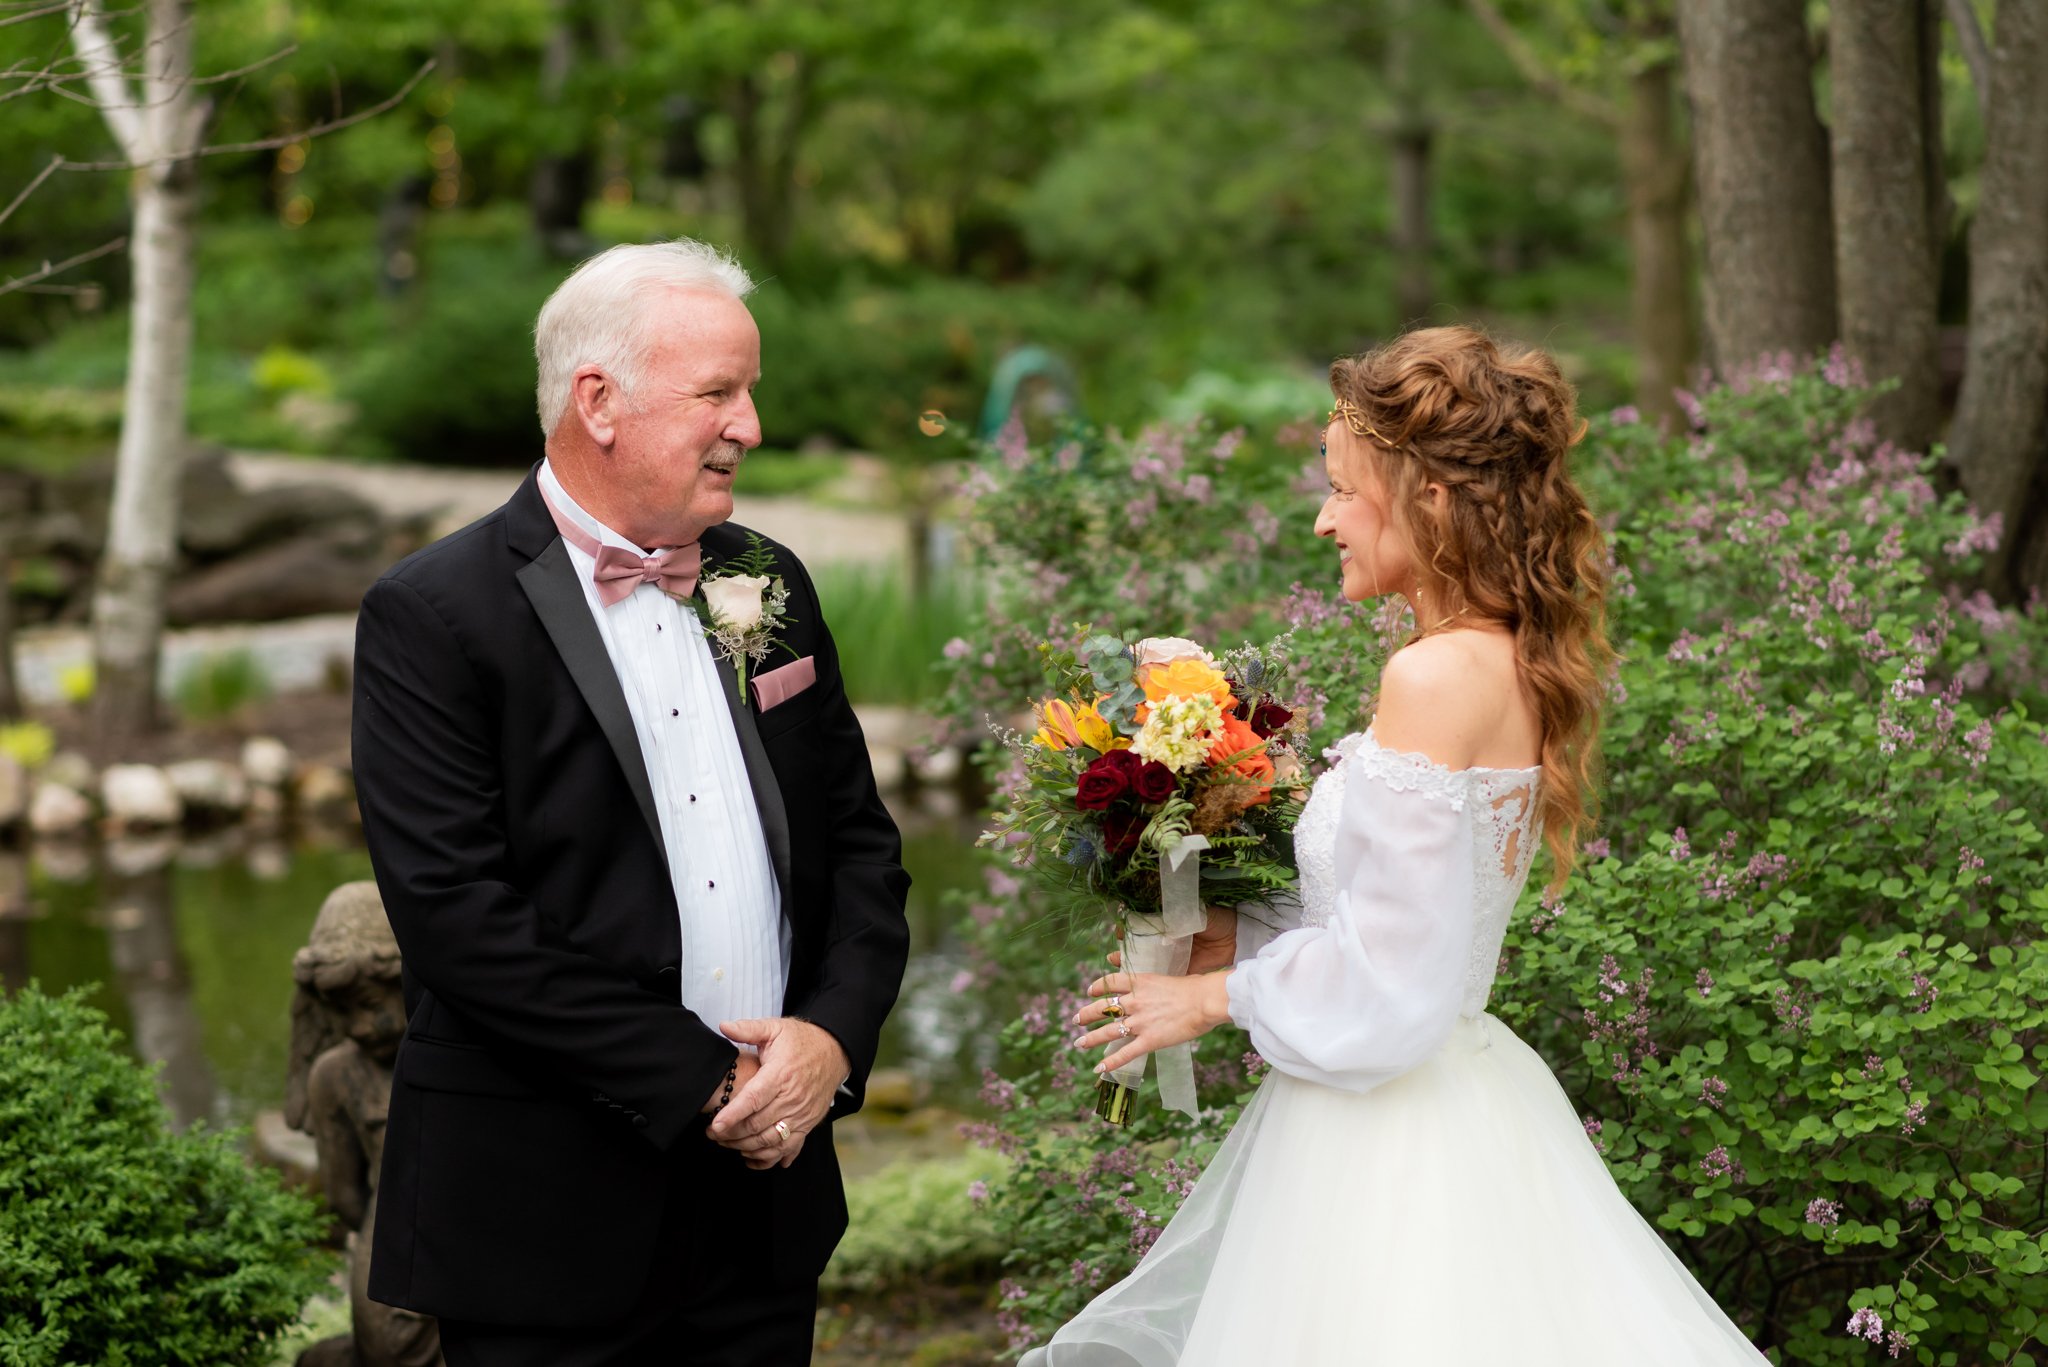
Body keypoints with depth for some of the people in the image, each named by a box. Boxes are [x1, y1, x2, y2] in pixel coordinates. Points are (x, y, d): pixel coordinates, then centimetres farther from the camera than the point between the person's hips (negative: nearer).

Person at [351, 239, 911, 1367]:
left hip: (769, 1195, 5)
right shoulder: (432, 616, -9)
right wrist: (698, 1084, -15)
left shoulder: (770, 585, 10)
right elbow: (454, 912, -16)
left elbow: (858, 839, 14)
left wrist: (833, 1032, -5)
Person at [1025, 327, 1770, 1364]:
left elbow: (1389, 985, -20)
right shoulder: (1513, 664, 7)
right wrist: (1240, 941, 15)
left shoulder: (1437, 675, -20)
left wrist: (1219, 995, -6)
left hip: (1391, 1150, -9)